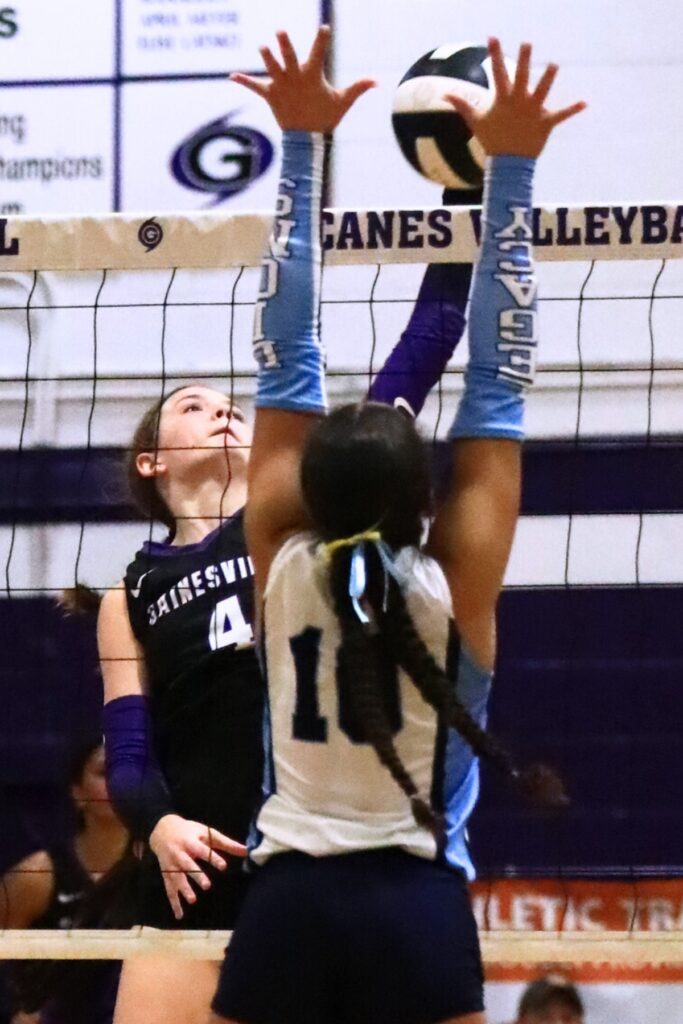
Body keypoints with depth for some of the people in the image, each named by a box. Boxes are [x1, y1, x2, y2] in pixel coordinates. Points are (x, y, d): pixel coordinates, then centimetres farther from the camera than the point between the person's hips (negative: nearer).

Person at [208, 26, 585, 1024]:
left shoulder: (282, 561, -3)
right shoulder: (457, 580, -7)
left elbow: (288, 362, -1)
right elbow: (498, 385, -4)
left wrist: (303, 149, 0)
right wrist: (512, 171, -3)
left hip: (288, 902, 2)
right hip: (419, 906, -2)